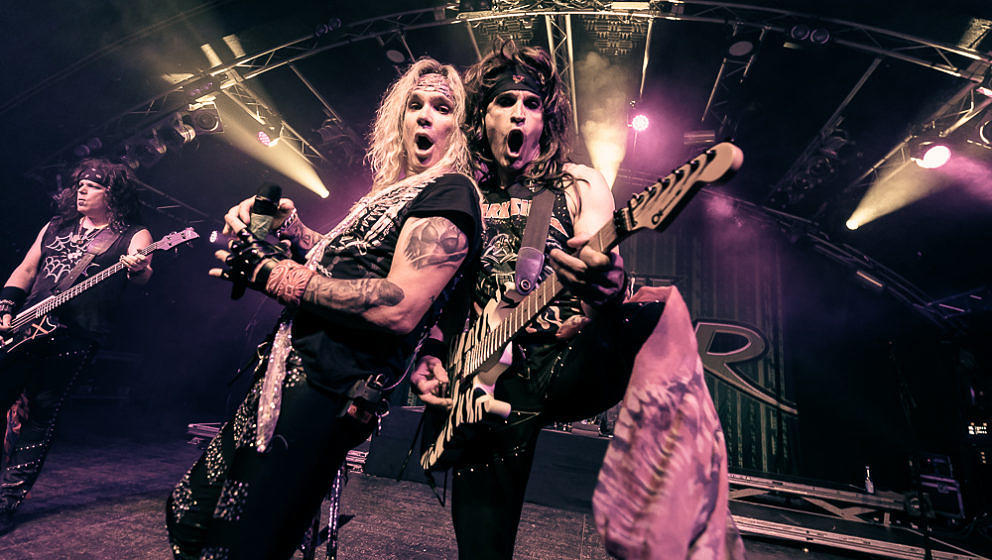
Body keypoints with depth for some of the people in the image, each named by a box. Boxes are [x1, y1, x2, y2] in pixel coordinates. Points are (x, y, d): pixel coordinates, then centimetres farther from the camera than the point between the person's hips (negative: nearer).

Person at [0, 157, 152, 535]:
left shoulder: (132, 234, 2)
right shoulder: (55, 227, 19)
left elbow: (144, 275, -15)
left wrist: (138, 269, -39)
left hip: (75, 337, -5)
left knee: (40, 414, -1)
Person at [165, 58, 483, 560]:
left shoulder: (451, 192, -11)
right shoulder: (396, 190, 19)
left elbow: (400, 309, -26)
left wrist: (270, 271, -17)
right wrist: (288, 224, 16)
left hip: (327, 388, -10)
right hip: (292, 370, 10)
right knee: (189, 516, 23)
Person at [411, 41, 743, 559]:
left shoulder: (578, 185, 9)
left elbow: (606, 257, -7)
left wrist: (606, 282, -32)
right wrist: (426, 358, -2)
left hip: (572, 362, -1)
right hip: (488, 380, 2)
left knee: (660, 313, -32)